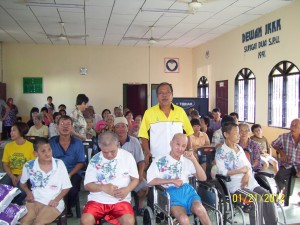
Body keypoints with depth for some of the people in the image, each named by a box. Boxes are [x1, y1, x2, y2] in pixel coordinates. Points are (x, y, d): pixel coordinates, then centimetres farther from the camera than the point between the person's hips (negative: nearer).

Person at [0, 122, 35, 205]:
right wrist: (12, 177, -10)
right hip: (11, 174, 3)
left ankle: (15, 204, 3)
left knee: (22, 190, -32)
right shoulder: (8, 146, 5)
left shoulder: (31, 146, -7)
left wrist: (21, 176, -17)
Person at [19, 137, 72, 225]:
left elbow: (66, 187, 1)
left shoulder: (59, 164, -7)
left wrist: (56, 200, -13)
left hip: (54, 203, -2)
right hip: (35, 200, 2)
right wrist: (28, 192, -1)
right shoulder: (28, 166, -2)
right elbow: (22, 183, 18)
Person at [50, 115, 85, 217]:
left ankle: (68, 208, 5)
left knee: (73, 189, -31)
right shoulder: (51, 142, 4)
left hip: (73, 173, 0)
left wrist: (69, 174, -14)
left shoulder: (78, 143, 3)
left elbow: (81, 162, 1)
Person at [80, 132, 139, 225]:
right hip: (97, 200, 1)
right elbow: (87, 185, 4)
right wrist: (103, 187, -15)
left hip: (120, 200, -1)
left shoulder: (127, 156, 1)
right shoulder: (95, 160, 2)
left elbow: (135, 179, 7)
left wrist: (127, 189, -14)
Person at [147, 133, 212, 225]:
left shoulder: (187, 160, 17)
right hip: (170, 193, -3)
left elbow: (203, 178, 11)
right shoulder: (159, 161, 7)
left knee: (199, 209, -32)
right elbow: (150, 181, -3)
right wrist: (172, 181, -9)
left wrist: (193, 159, 0)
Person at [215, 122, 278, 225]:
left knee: (267, 196, -15)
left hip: (249, 181, 6)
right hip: (235, 184, -6)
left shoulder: (239, 148, 17)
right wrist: (240, 171, -13)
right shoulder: (220, 151, -4)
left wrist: (247, 174, -7)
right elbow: (222, 172, -13)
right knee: (257, 199, -26)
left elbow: (248, 165, 15)